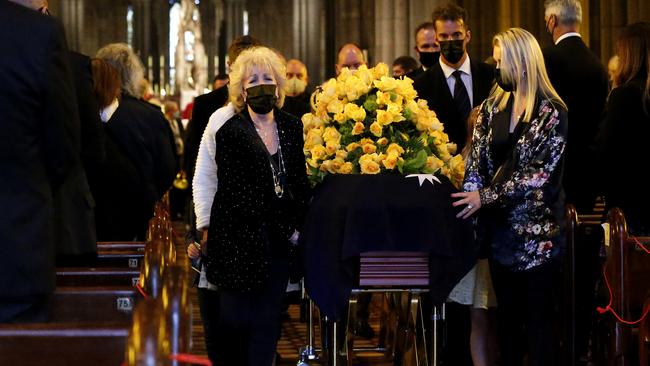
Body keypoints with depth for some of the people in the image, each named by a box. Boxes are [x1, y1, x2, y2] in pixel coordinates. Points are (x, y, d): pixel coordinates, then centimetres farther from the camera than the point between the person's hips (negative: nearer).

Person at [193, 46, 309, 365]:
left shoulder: (292, 128, 9)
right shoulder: (230, 132, -7)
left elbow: (301, 183, 15)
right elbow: (239, 195, -10)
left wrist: (296, 226, 2)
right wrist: (286, 229, -9)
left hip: (279, 243, 5)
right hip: (240, 240, -4)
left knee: (267, 323, 5)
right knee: (236, 321, 0)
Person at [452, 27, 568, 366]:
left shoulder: (552, 112, -11)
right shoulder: (493, 105, 6)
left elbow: (539, 173, -16)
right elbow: (476, 160, 4)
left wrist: (486, 197, -18)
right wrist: (472, 198, -13)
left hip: (536, 229, -5)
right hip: (499, 225, 5)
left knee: (537, 317, 1)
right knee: (506, 314, 12)